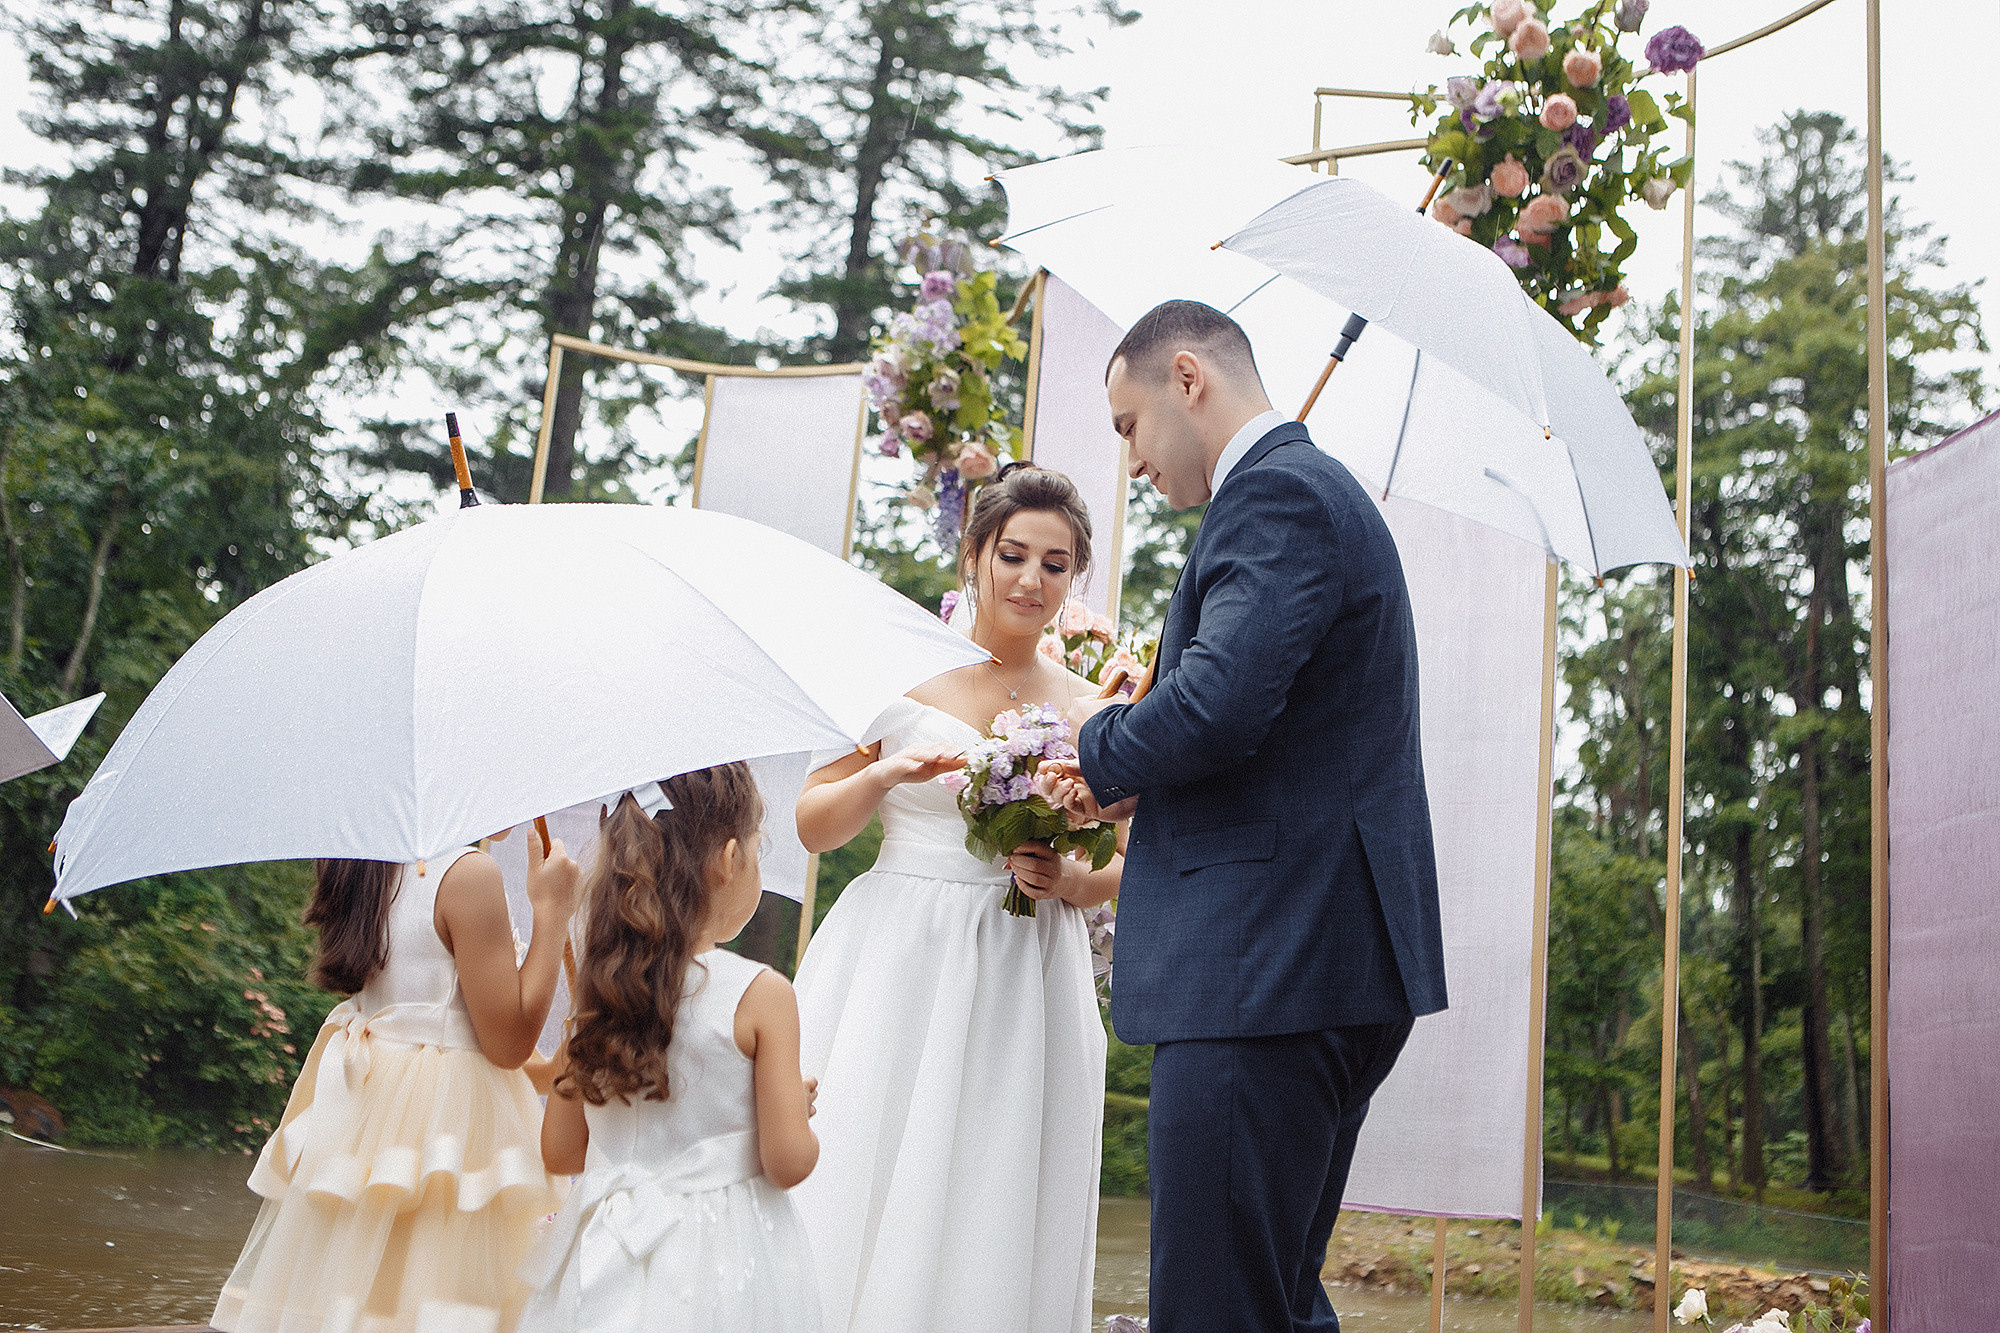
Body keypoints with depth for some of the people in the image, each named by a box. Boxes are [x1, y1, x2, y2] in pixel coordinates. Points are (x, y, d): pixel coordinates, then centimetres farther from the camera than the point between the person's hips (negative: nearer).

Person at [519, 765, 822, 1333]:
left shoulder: (593, 992, -2)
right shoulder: (761, 995, -16)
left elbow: (559, 1152, 5)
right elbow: (787, 1163, -15)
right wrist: (801, 1103, 6)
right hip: (724, 1264, -4)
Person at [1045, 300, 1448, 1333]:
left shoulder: (1278, 491, -11)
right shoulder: (1311, 488, 22)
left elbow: (1216, 706, -24)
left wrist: (1101, 738, -5)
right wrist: (1134, 782, 16)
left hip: (1270, 974, -11)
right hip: (1328, 971, 11)